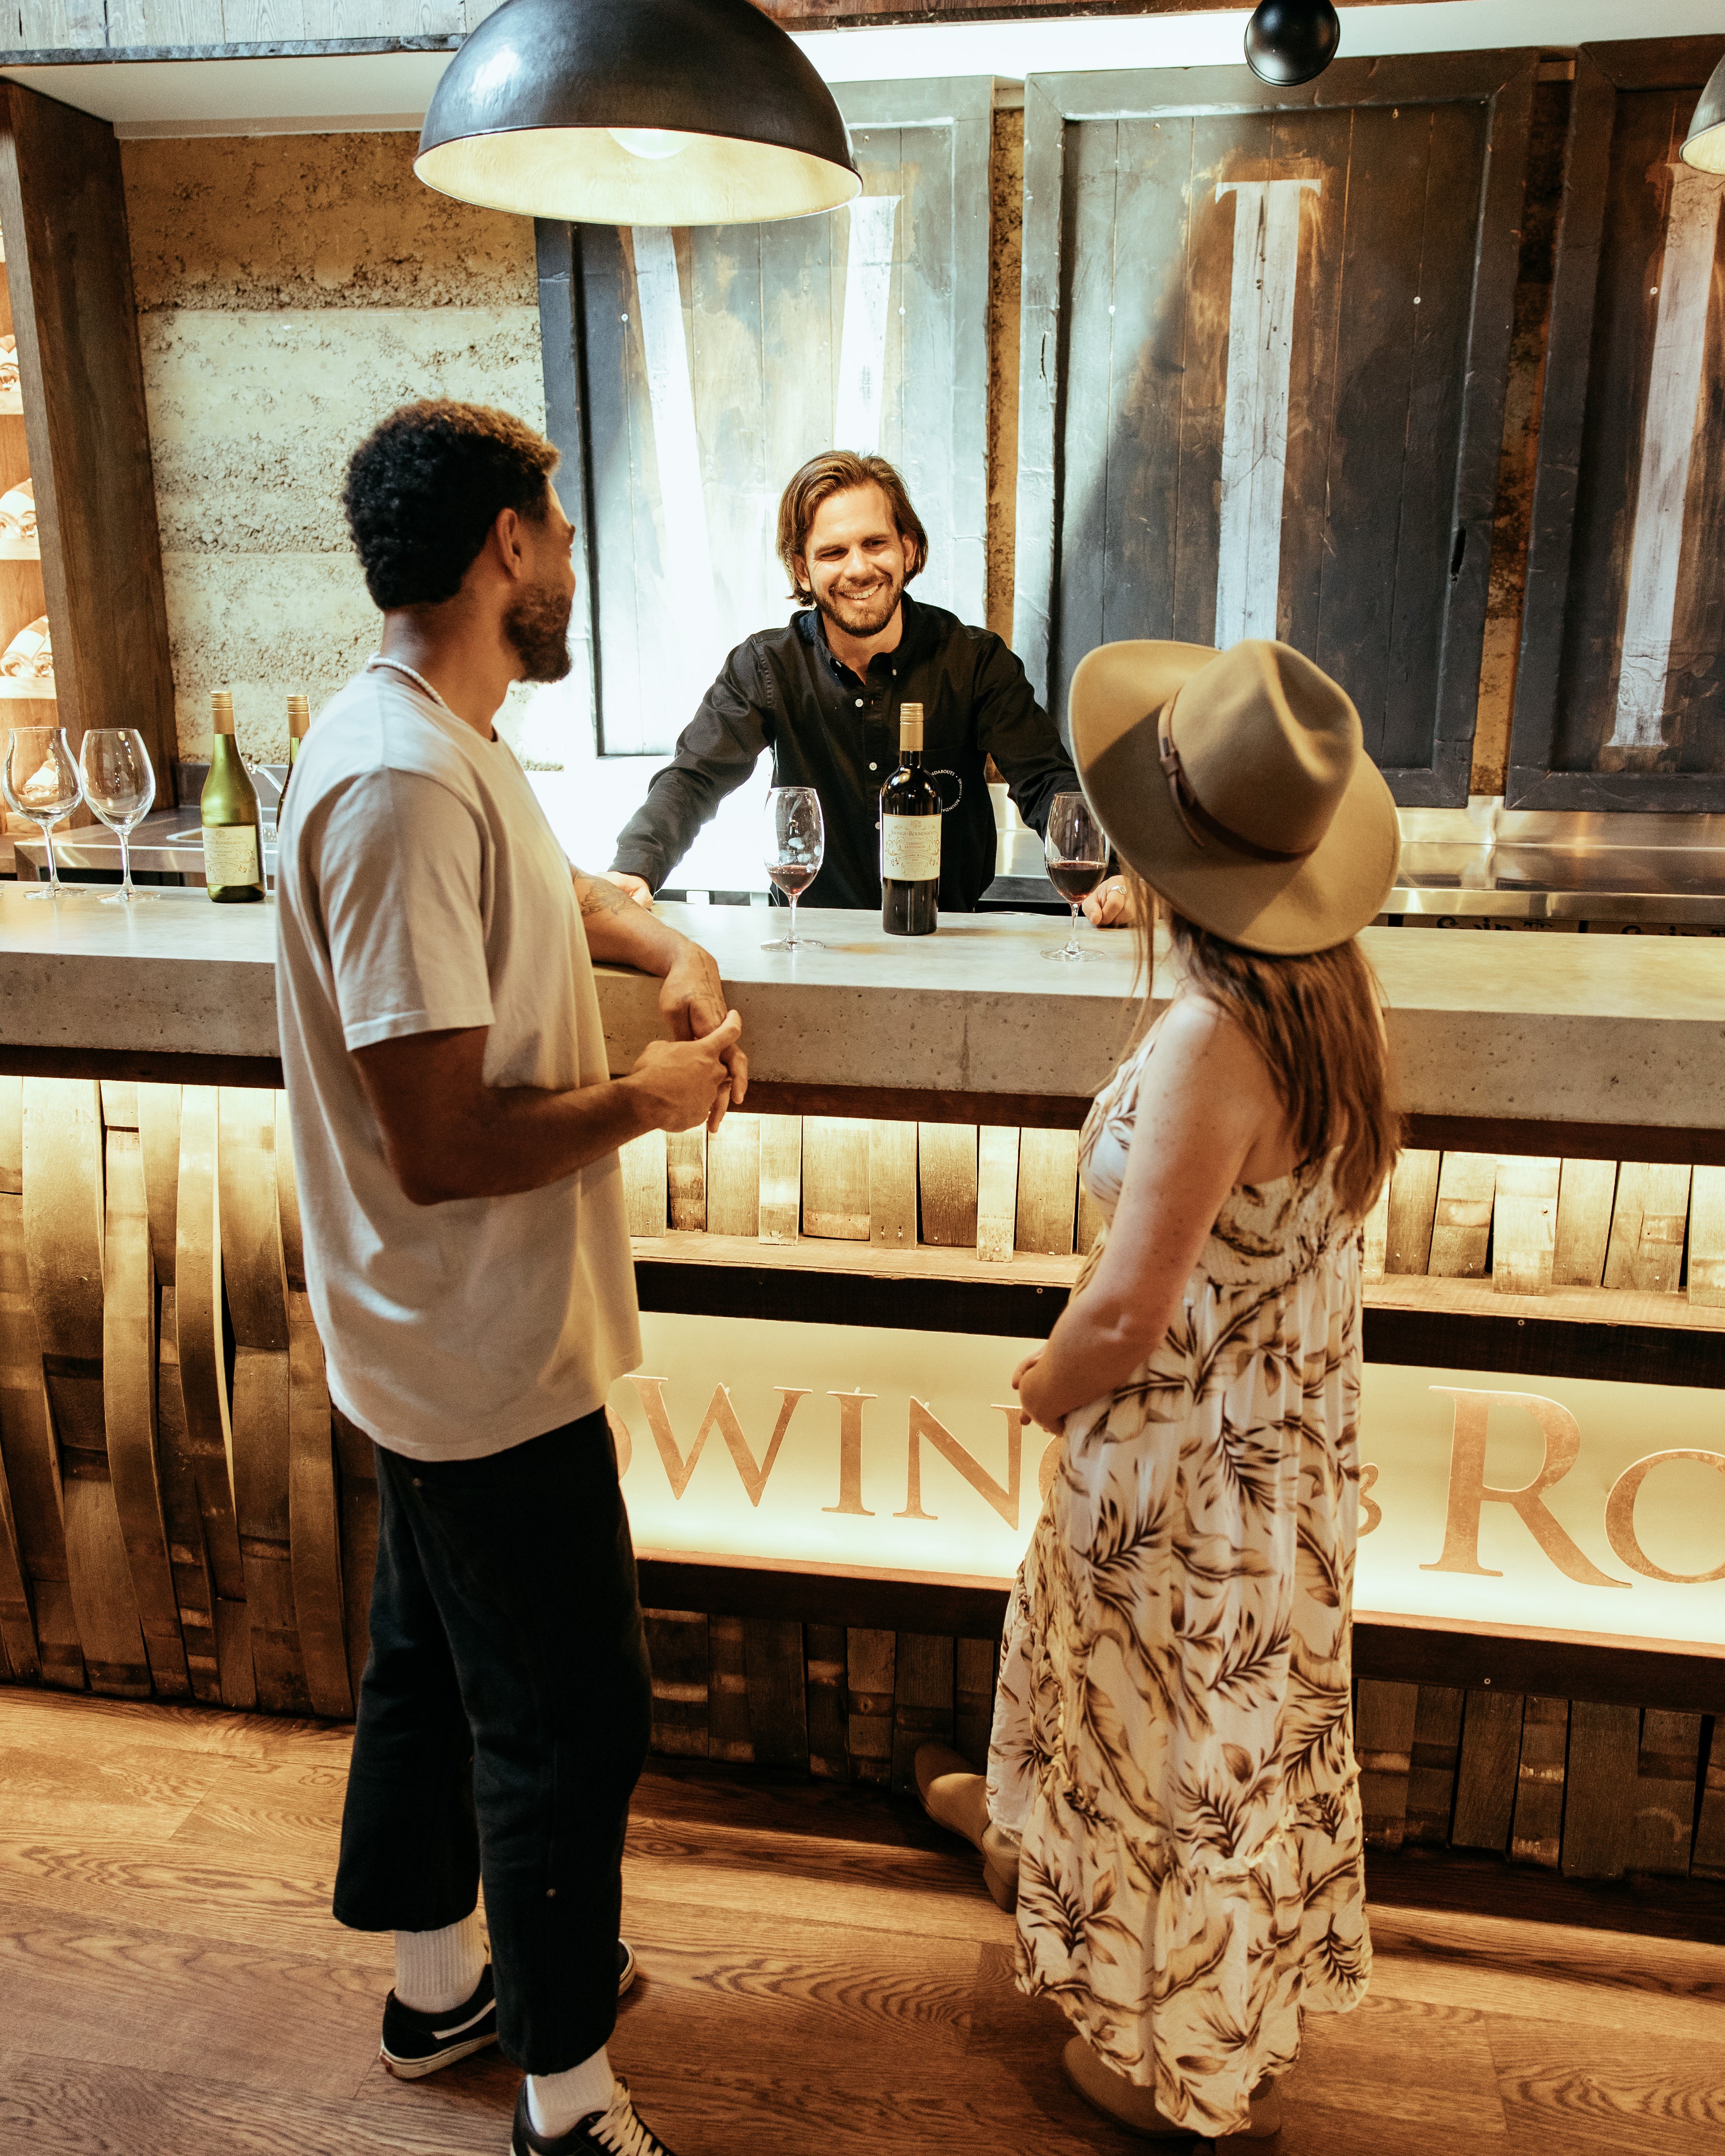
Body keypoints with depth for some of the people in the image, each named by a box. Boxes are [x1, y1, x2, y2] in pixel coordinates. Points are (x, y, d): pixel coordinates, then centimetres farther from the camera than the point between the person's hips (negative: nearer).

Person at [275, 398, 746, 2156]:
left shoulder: (443, 745, 6)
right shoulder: (403, 780, -27)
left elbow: (545, 888, 25)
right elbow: (445, 1144, -30)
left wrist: (672, 954, 6)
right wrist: (651, 1097, -14)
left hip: (441, 1346, 10)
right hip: (489, 1354, -10)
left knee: (436, 1665, 24)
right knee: (569, 1720, 7)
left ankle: (438, 1986, 47)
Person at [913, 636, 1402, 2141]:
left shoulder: (1211, 1041, -33)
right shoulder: (1332, 986, -7)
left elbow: (1131, 1309, -29)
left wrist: (1047, 1386, -7)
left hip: (1193, 1454, -8)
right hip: (1286, 1425, 8)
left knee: (1193, 1731, 15)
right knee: (1136, 1679, 30)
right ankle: (1043, 1833, 60)